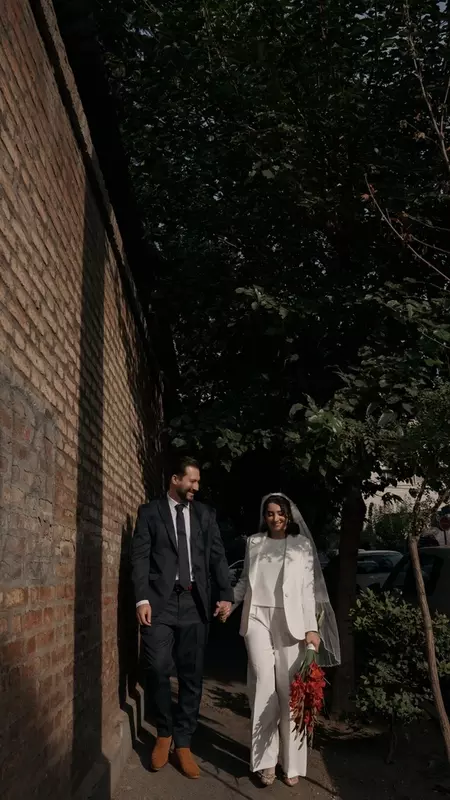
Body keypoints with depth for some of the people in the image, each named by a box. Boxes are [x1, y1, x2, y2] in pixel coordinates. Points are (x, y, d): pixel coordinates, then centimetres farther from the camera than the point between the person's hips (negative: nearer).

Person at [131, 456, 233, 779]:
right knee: (158, 670, -4)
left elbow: (217, 556, 7)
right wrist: (142, 599, -11)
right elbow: (140, 556, -1)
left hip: (194, 603, 2)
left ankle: (183, 742, 20)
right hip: (160, 601, -2)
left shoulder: (205, 514, 12)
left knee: (192, 676, 5)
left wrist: (226, 595, -5)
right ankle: (164, 734, 20)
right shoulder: (150, 512, 5)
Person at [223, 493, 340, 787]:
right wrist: (230, 602, 6)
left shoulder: (302, 545, 5)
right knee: (264, 684, -9)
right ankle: (266, 759, 1)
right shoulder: (254, 543, 11)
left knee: (290, 691, -1)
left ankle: (292, 762, 9)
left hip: (290, 622, -1)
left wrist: (312, 628, -3)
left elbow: (308, 588, 2)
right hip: (257, 618, 1)